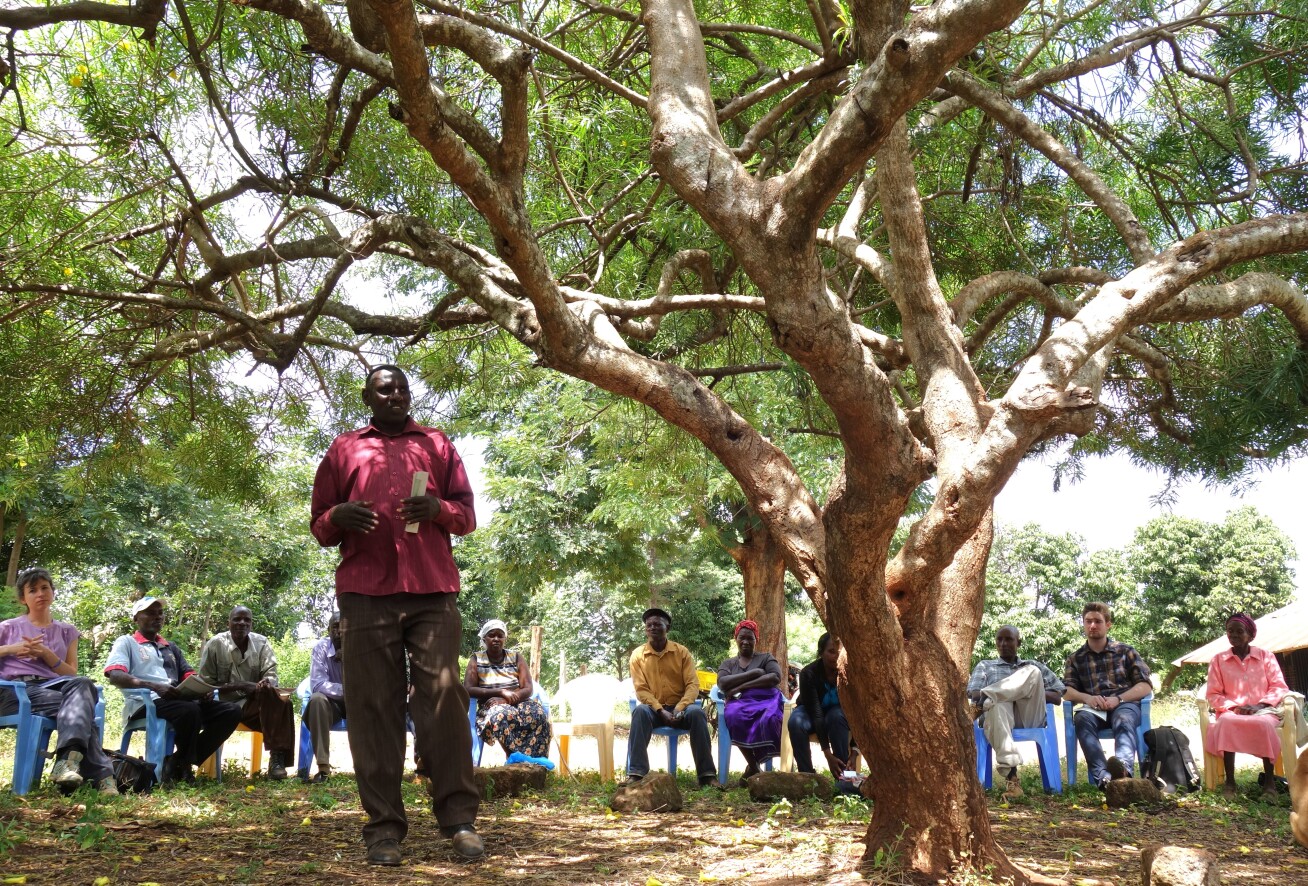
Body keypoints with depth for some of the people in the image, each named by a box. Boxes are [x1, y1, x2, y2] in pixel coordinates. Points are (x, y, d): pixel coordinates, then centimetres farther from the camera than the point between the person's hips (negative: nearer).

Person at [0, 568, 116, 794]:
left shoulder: (66, 631, 25)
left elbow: (72, 675, 14)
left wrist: (46, 654, -2)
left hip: (54, 687, 3)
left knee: (82, 684, -39)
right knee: (81, 706, -35)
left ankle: (69, 759, -56)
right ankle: (100, 775, -45)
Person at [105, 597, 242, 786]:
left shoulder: (171, 648, 31)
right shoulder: (126, 642, 12)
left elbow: (189, 676, 23)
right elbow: (115, 676, -7)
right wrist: (154, 687, -24)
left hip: (178, 701, 7)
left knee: (232, 711, -16)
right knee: (189, 711, -38)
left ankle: (178, 763, -16)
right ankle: (182, 765, -13)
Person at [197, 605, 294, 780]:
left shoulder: (261, 643, 8)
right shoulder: (214, 645, -1)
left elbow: (271, 674, 1)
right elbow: (205, 685, -5)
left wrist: (266, 682, -26)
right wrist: (240, 686, -17)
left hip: (255, 701, 4)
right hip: (226, 704, -4)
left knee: (283, 702, -29)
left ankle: (278, 758, -30)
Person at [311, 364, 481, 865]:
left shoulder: (437, 445, 20)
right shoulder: (343, 449, 19)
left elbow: (467, 515, 16)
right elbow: (319, 527, 19)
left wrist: (439, 509, -7)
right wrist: (337, 517, -6)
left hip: (432, 590, 0)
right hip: (366, 592, 0)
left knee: (443, 696, -7)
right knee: (374, 707, -2)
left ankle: (459, 818, -3)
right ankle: (384, 828, 1)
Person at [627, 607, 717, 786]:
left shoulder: (682, 652, 2)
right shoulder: (638, 655, 1)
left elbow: (693, 685, -4)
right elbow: (641, 690, -5)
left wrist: (680, 709, -21)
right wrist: (661, 711, -20)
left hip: (679, 708, 0)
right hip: (654, 709, 0)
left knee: (697, 712, -33)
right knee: (640, 711, -35)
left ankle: (707, 774, -31)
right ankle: (636, 774, -39)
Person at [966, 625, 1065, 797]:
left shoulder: (1032, 665, 30)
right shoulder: (985, 666, 28)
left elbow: (1058, 696, 17)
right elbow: (974, 694, 8)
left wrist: (1032, 691, -2)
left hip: (1029, 717, 1)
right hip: (999, 711, -1)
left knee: (1032, 672, -25)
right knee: (998, 704, -41)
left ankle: (984, 702, -43)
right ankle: (1011, 777, -52)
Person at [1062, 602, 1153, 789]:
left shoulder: (1125, 651, 19)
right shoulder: (1075, 659, 22)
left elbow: (1145, 686, 7)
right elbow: (1067, 691, 9)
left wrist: (1118, 699, -11)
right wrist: (1087, 698, -15)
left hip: (1125, 704, -1)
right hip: (1093, 708, 1)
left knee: (1123, 720, -39)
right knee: (1082, 718, -37)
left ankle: (1123, 765, -70)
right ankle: (1102, 776, -58)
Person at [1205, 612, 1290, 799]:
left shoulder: (1266, 656, 8)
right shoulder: (1218, 660, 9)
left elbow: (1280, 687, 2)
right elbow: (1213, 695, 5)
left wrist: (1259, 706, -14)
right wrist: (1233, 708, -14)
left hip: (1263, 711, 0)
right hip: (1231, 712, 1)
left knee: (1264, 723, -38)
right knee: (1226, 722, -37)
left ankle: (1269, 781, -28)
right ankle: (1229, 781, -33)